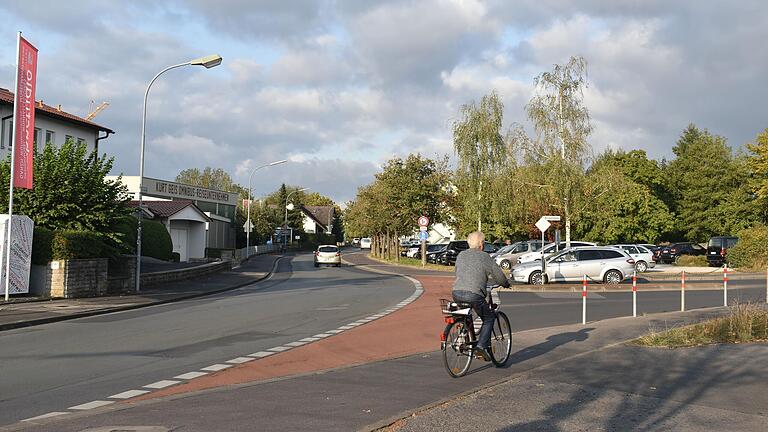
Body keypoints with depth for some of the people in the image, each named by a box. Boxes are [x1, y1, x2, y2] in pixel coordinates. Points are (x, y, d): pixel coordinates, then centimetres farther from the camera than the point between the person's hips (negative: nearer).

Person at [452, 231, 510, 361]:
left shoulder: (461, 255, 16)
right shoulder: (484, 257, 1)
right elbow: (498, 275, 5)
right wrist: (506, 284, 26)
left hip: (457, 293, 5)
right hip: (474, 294, -5)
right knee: (488, 319, 12)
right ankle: (482, 345, -2)